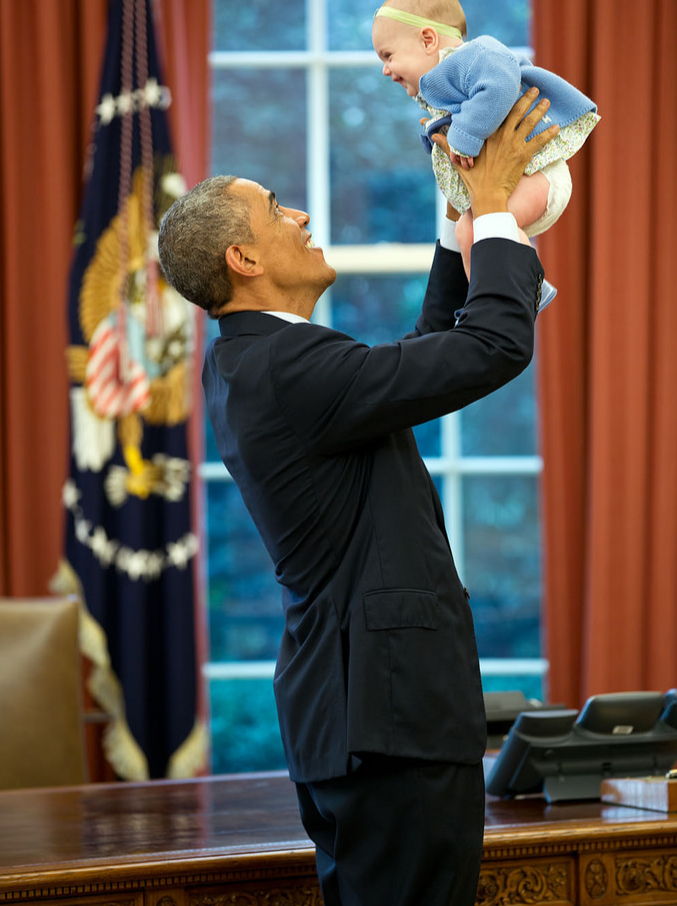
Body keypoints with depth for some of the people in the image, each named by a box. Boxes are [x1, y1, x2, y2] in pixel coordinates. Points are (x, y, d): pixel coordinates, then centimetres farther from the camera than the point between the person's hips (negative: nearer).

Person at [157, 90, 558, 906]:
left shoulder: (243, 366, 14)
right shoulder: (290, 368, -18)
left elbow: (428, 352, 26)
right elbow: (495, 346, -19)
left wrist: (463, 222, 23)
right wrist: (492, 205, -6)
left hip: (340, 708, 11)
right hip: (392, 712, -11)